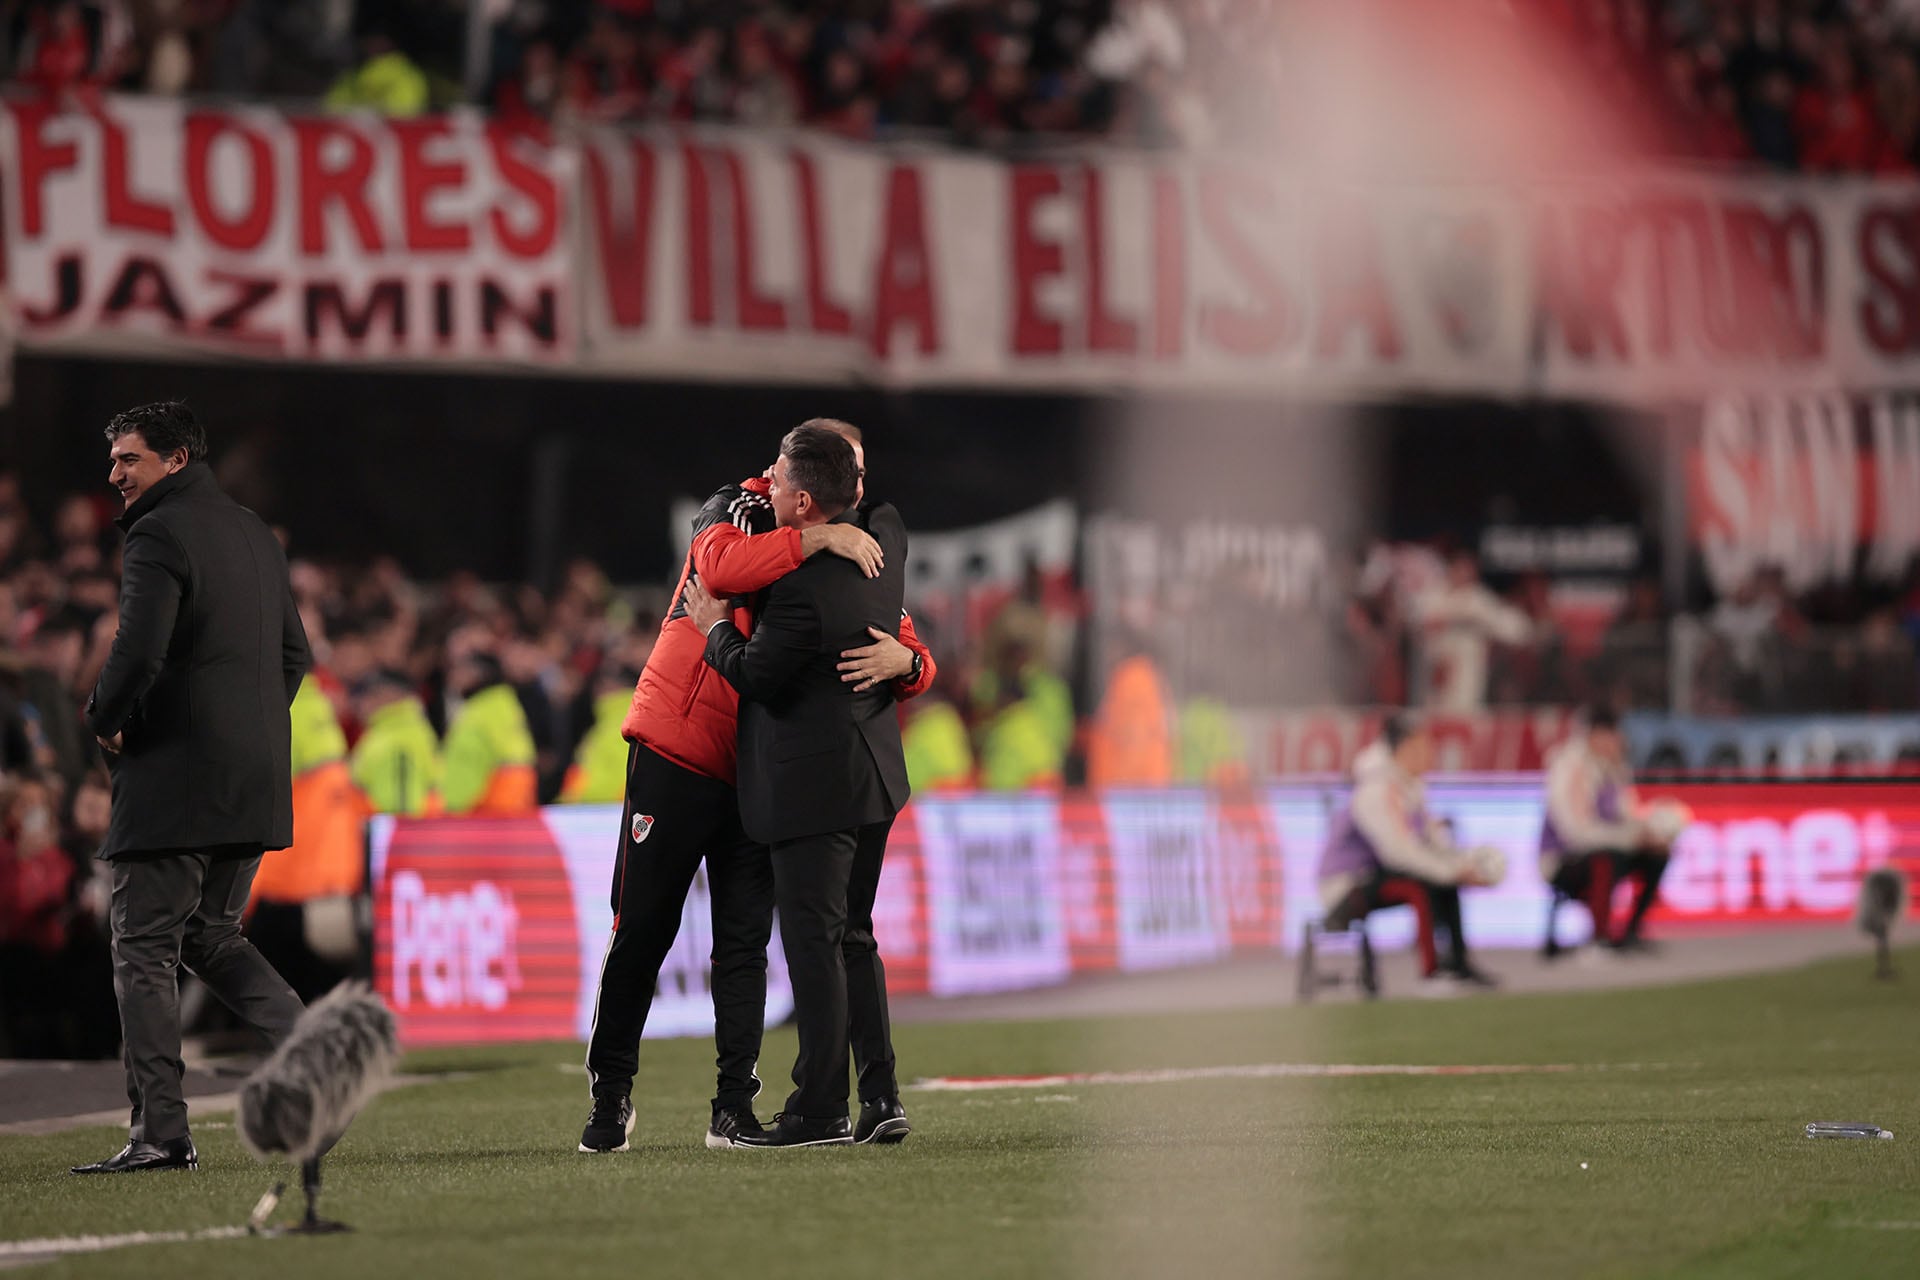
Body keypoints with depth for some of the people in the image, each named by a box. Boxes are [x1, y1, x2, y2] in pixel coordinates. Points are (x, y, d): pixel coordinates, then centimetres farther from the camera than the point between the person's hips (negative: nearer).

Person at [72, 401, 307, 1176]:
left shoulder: (159, 535, -11)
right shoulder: (253, 533, 16)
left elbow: (138, 651, -22)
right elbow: (294, 653, 21)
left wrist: (104, 721, -5)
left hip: (174, 778, -8)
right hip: (256, 781, 8)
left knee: (144, 951, -2)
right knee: (212, 936, 18)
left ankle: (160, 1132, -6)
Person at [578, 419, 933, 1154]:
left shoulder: (853, 562, 8)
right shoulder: (743, 510, -6)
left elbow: (919, 663, 0)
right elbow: (722, 567, -31)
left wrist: (902, 660, -24)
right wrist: (819, 538, -34)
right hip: (676, 754, -4)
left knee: (745, 940, 2)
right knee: (642, 929, 0)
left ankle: (734, 1107, 6)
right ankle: (611, 1094, 10)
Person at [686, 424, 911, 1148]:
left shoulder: (802, 585, -24)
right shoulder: (884, 540, 1)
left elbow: (755, 676, -13)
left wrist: (713, 627, 2)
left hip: (814, 784, -9)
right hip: (874, 779, 9)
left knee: (813, 940, -4)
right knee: (853, 938, 14)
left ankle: (820, 1110, -3)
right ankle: (881, 1097, 12)